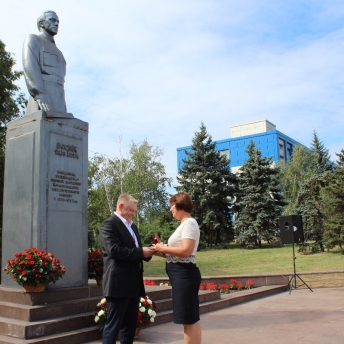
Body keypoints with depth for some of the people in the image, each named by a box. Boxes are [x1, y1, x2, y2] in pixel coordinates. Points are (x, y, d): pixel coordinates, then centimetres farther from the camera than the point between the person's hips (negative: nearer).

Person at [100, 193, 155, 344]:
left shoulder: (132, 226, 19)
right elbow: (114, 250, -22)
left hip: (133, 284, 9)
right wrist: (141, 252, -17)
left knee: (130, 325, 14)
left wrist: (146, 252, 2)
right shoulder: (109, 224, -9)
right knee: (113, 325, -1)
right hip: (119, 284, -9)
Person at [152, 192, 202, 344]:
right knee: (190, 319, 14)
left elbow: (186, 251, -24)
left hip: (184, 274, -11)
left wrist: (163, 248, -14)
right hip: (181, 275, 11)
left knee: (189, 319, -4)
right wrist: (163, 252, 4)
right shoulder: (184, 224, 18)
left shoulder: (189, 223, -12)